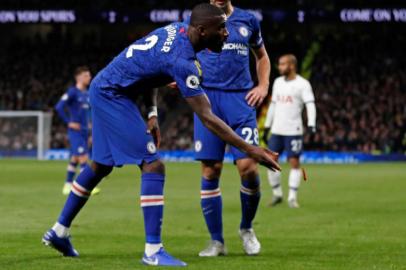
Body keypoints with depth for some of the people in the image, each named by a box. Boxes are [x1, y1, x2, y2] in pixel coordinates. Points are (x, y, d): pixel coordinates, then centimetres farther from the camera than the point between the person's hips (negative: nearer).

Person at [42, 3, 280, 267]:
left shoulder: (177, 29, 0)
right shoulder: (182, 61, -27)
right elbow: (208, 118, -27)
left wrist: (152, 113, 7)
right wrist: (251, 150, -25)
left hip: (102, 89, 10)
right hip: (113, 96, -10)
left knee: (101, 166, 22)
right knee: (153, 165, -11)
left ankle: (59, 232, 33)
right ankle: (153, 250, -10)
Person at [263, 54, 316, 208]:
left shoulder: (302, 84, -5)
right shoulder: (278, 82, 14)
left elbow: (310, 105, -14)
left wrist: (311, 124, -28)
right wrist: (267, 127, 19)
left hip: (293, 131, -6)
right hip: (276, 130, 6)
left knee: (294, 162, -7)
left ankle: (292, 197, -2)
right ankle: (277, 194, 14)